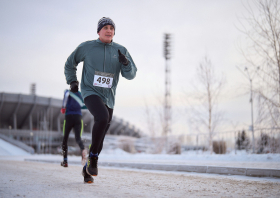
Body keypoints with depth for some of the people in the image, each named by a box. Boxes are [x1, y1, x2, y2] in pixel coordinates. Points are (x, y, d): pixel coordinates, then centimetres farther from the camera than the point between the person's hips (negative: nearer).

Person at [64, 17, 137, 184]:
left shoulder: (121, 51, 5)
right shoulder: (86, 47, 1)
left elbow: (131, 75, 2)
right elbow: (70, 64, 16)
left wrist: (125, 63, -17)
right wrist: (72, 81, 5)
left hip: (108, 98, 4)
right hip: (90, 93, -4)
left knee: (100, 136, 8)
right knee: (102, 117, -33)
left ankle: (88, 169, 27)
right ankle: (93, 158, -16)